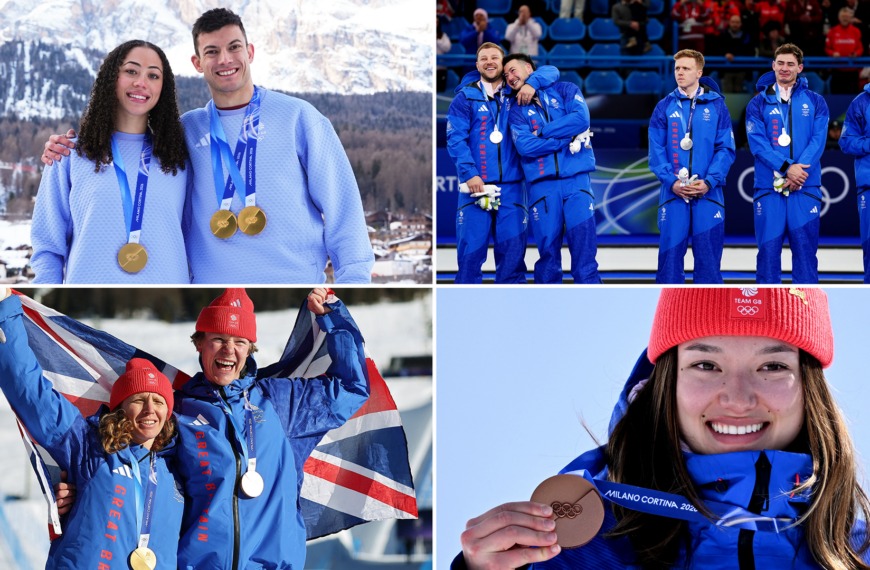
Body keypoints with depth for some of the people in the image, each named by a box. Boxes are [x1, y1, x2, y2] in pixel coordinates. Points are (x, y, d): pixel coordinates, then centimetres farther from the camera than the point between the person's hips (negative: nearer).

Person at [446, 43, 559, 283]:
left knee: (512, 249, 0)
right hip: (476, 184, -2)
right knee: (471, 249, -6)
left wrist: (532, 83, -5)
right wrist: (469, 173, -15)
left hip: (511, 186, 2)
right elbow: (455, 138, -2)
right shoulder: (465, 97, 6)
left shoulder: (515, 93, 13)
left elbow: (551, 71, 16)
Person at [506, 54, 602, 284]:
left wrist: (542, 131, -3)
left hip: (576, 180, -1)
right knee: (547, 251, 1)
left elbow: (581, 119, -7)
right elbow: (525, 146, -4)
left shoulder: (565, 90, 12)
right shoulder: (517, 110, 13)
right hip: (542, 185, 1)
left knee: (584, 248, -5)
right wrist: (568, 140, -7)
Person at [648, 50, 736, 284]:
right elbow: (656, 150, 3)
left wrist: (709, 181, -11)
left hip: (708, 194, -1)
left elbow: (726, 148, 1)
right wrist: (671, 181, -11)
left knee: (708, 256, 2)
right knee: (670, 255, 0)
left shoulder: (717, 105, 6)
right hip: (673, 194, 1)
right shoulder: (664, 107, 8)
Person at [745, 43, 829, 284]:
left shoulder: (815, 102, 9)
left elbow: (818, 141, -1)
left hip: (805, 188, 0)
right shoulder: (758, 103, 8)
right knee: (768, 248, -1)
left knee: (805, 248, 0)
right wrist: (787, 168, -17)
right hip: (768, 189, 0)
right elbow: (757, 142, -4)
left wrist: (797, 173, -15)